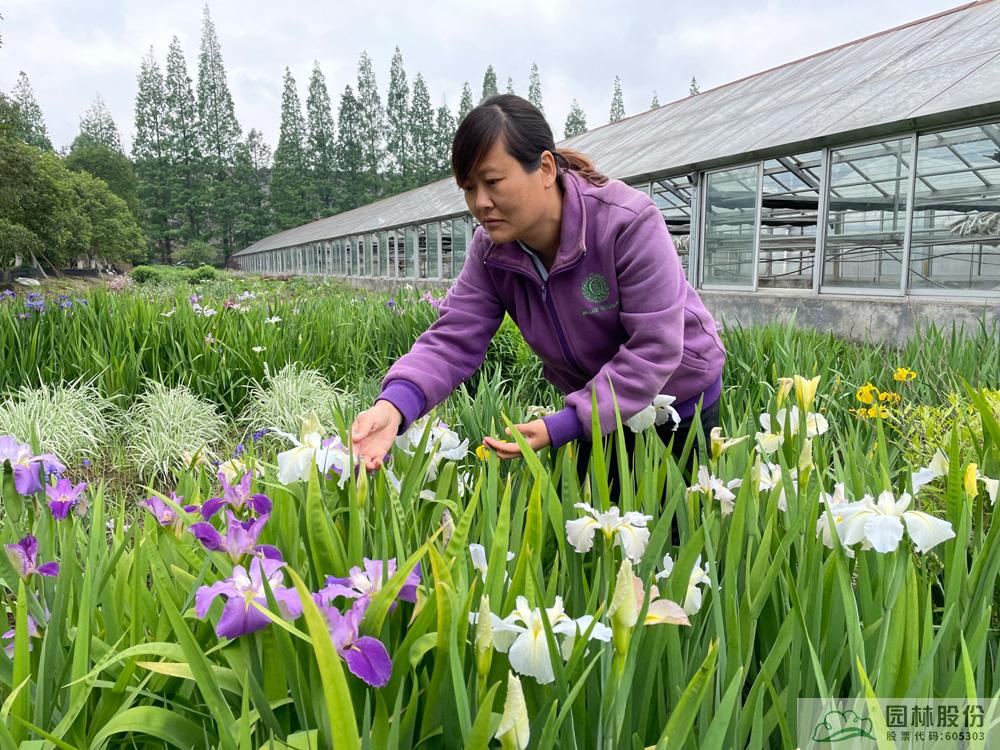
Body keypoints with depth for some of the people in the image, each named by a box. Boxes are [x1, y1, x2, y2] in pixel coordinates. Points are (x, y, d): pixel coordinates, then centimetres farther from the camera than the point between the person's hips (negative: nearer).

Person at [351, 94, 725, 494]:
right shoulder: (491, 249, -14)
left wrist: (561, 427, -37)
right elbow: (454, 341, -20)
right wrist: (393, 406, -41)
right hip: (593, 408, 4)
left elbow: (654, 349, -32)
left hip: (681, 403, -4)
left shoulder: (628, 223, -30)